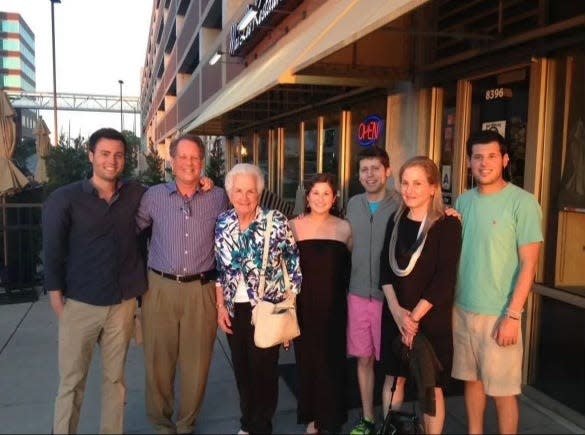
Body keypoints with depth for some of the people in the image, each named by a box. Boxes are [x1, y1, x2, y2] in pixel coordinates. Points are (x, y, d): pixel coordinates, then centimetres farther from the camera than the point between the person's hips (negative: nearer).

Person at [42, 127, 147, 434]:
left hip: (123, 302, 3)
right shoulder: (64, 199, -5)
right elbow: (52, 252, -4)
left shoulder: (136, 195, 3)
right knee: (71, 380, 7)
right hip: (80, 303, -2)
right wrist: (56, 298, -7)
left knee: (115, 377, 13)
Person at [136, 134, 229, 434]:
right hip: (160, 288, 0)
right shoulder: (153, 196, 1)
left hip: (201, 290, 0)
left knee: (196, 363, 9)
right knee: (159, 361, 10)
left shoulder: (218, 198, 2)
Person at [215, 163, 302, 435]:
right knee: (241, 368, 16)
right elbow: (219, 269, 7)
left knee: (264, 368, 6)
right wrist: (221, 306, 4)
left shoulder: (276, 222, -12)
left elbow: (294, 264, -8)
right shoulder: (222, 224, 0)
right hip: (235, 309, 4)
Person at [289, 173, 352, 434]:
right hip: (304, 304, 0)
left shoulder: (344, 228, 1)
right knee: (307, 358, 9)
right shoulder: (294, 226, -1)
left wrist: (343, 294, 2)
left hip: (334, 305, 0)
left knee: (332, 359, 5)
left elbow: (349, 267, 9)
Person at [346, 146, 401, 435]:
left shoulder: (401, 205, -8)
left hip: (389, 296, -4)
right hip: (358, 294, 4)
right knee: (364, 359, 13)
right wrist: (350, 284, 13)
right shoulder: (353, 205, 6)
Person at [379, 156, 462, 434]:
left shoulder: (447, 225, -11)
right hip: (394, 316, 4)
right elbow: (385, 269, 1)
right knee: (393, 378, 14)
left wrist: (415, 317, -15)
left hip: (431, 319, -4)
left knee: (431, 387, 6)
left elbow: (444, 280, -15)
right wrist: (397, 311, -11)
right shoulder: (395, 222, 4)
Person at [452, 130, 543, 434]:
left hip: (498, 313, -5)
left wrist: (512, 315, -15)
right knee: (472, 378, 17)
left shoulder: (523, 203, -10)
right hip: (462, 308, 5)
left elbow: (528, 264, -12)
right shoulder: (464, 201, 6)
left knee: (502, 389, 5)